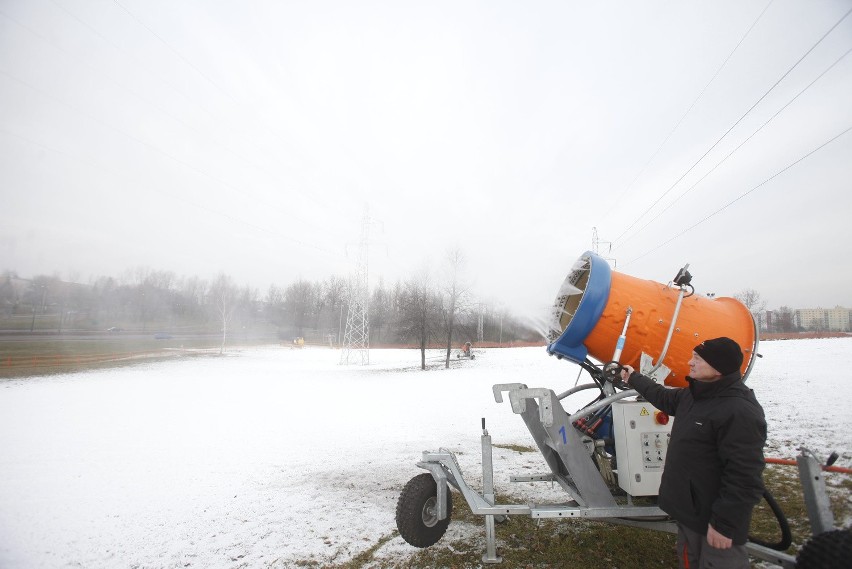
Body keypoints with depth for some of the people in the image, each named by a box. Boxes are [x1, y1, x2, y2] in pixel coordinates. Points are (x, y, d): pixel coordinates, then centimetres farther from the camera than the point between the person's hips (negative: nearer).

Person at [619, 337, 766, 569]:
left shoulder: (740, 411, -26)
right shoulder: (692, 395, 3)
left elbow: (745, 478, -27)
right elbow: (663, 397, 25)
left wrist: (724, 525, -24)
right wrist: (633, 378, 33)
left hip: (714, 519, -9)